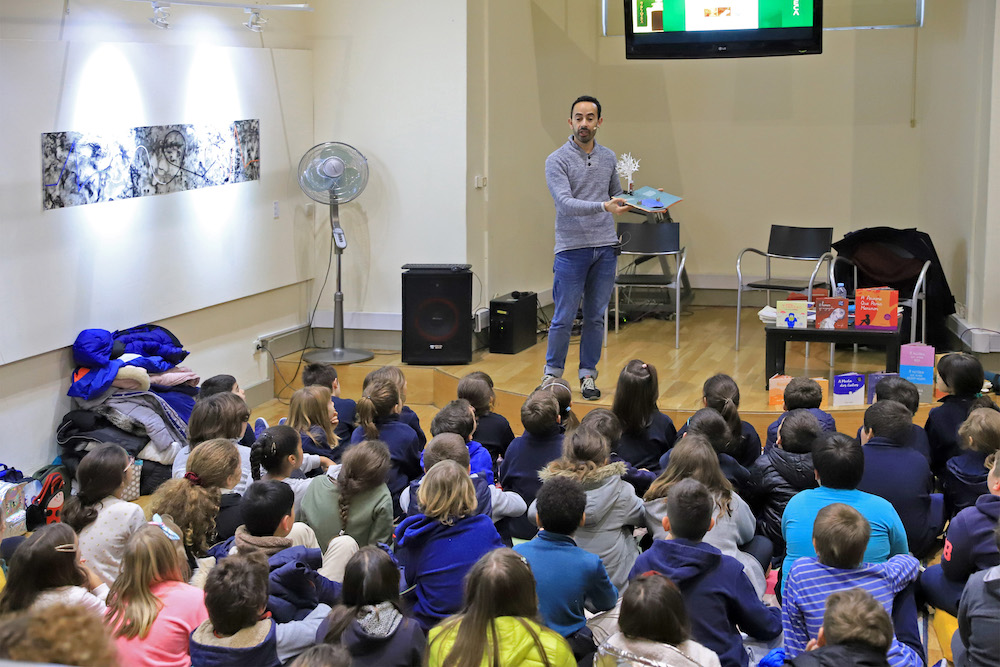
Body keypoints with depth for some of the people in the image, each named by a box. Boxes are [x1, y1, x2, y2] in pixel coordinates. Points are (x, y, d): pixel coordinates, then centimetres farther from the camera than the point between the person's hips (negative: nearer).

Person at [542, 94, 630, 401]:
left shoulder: (608, 158, 11)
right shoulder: (557, 160, -7)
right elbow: (565, 203, -20)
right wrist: (604, 206, -33)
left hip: (605, 249, 5)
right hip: (572, 249, -4)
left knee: (596, 318, 9)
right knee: (564, 318, -1)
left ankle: (588, 375, 19)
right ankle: (552, 373, 14)